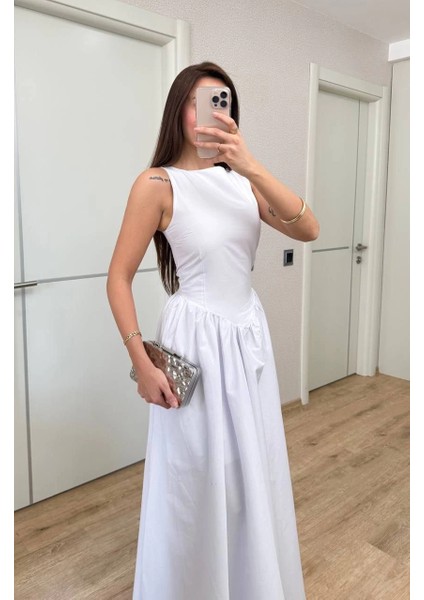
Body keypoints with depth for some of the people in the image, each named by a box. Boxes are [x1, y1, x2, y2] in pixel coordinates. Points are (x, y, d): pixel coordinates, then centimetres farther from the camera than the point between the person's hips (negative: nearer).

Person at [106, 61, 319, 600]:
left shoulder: (240, 179, 4)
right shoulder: (158, 183, -10)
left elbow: (308, 230, -9)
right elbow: (119, 277, -10)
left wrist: (250, 165, -21)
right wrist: (141, 364, -14)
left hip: (249, 337, 6)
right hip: (197, 339, -5)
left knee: (253, 473, 19)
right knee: (194, 480, 9)